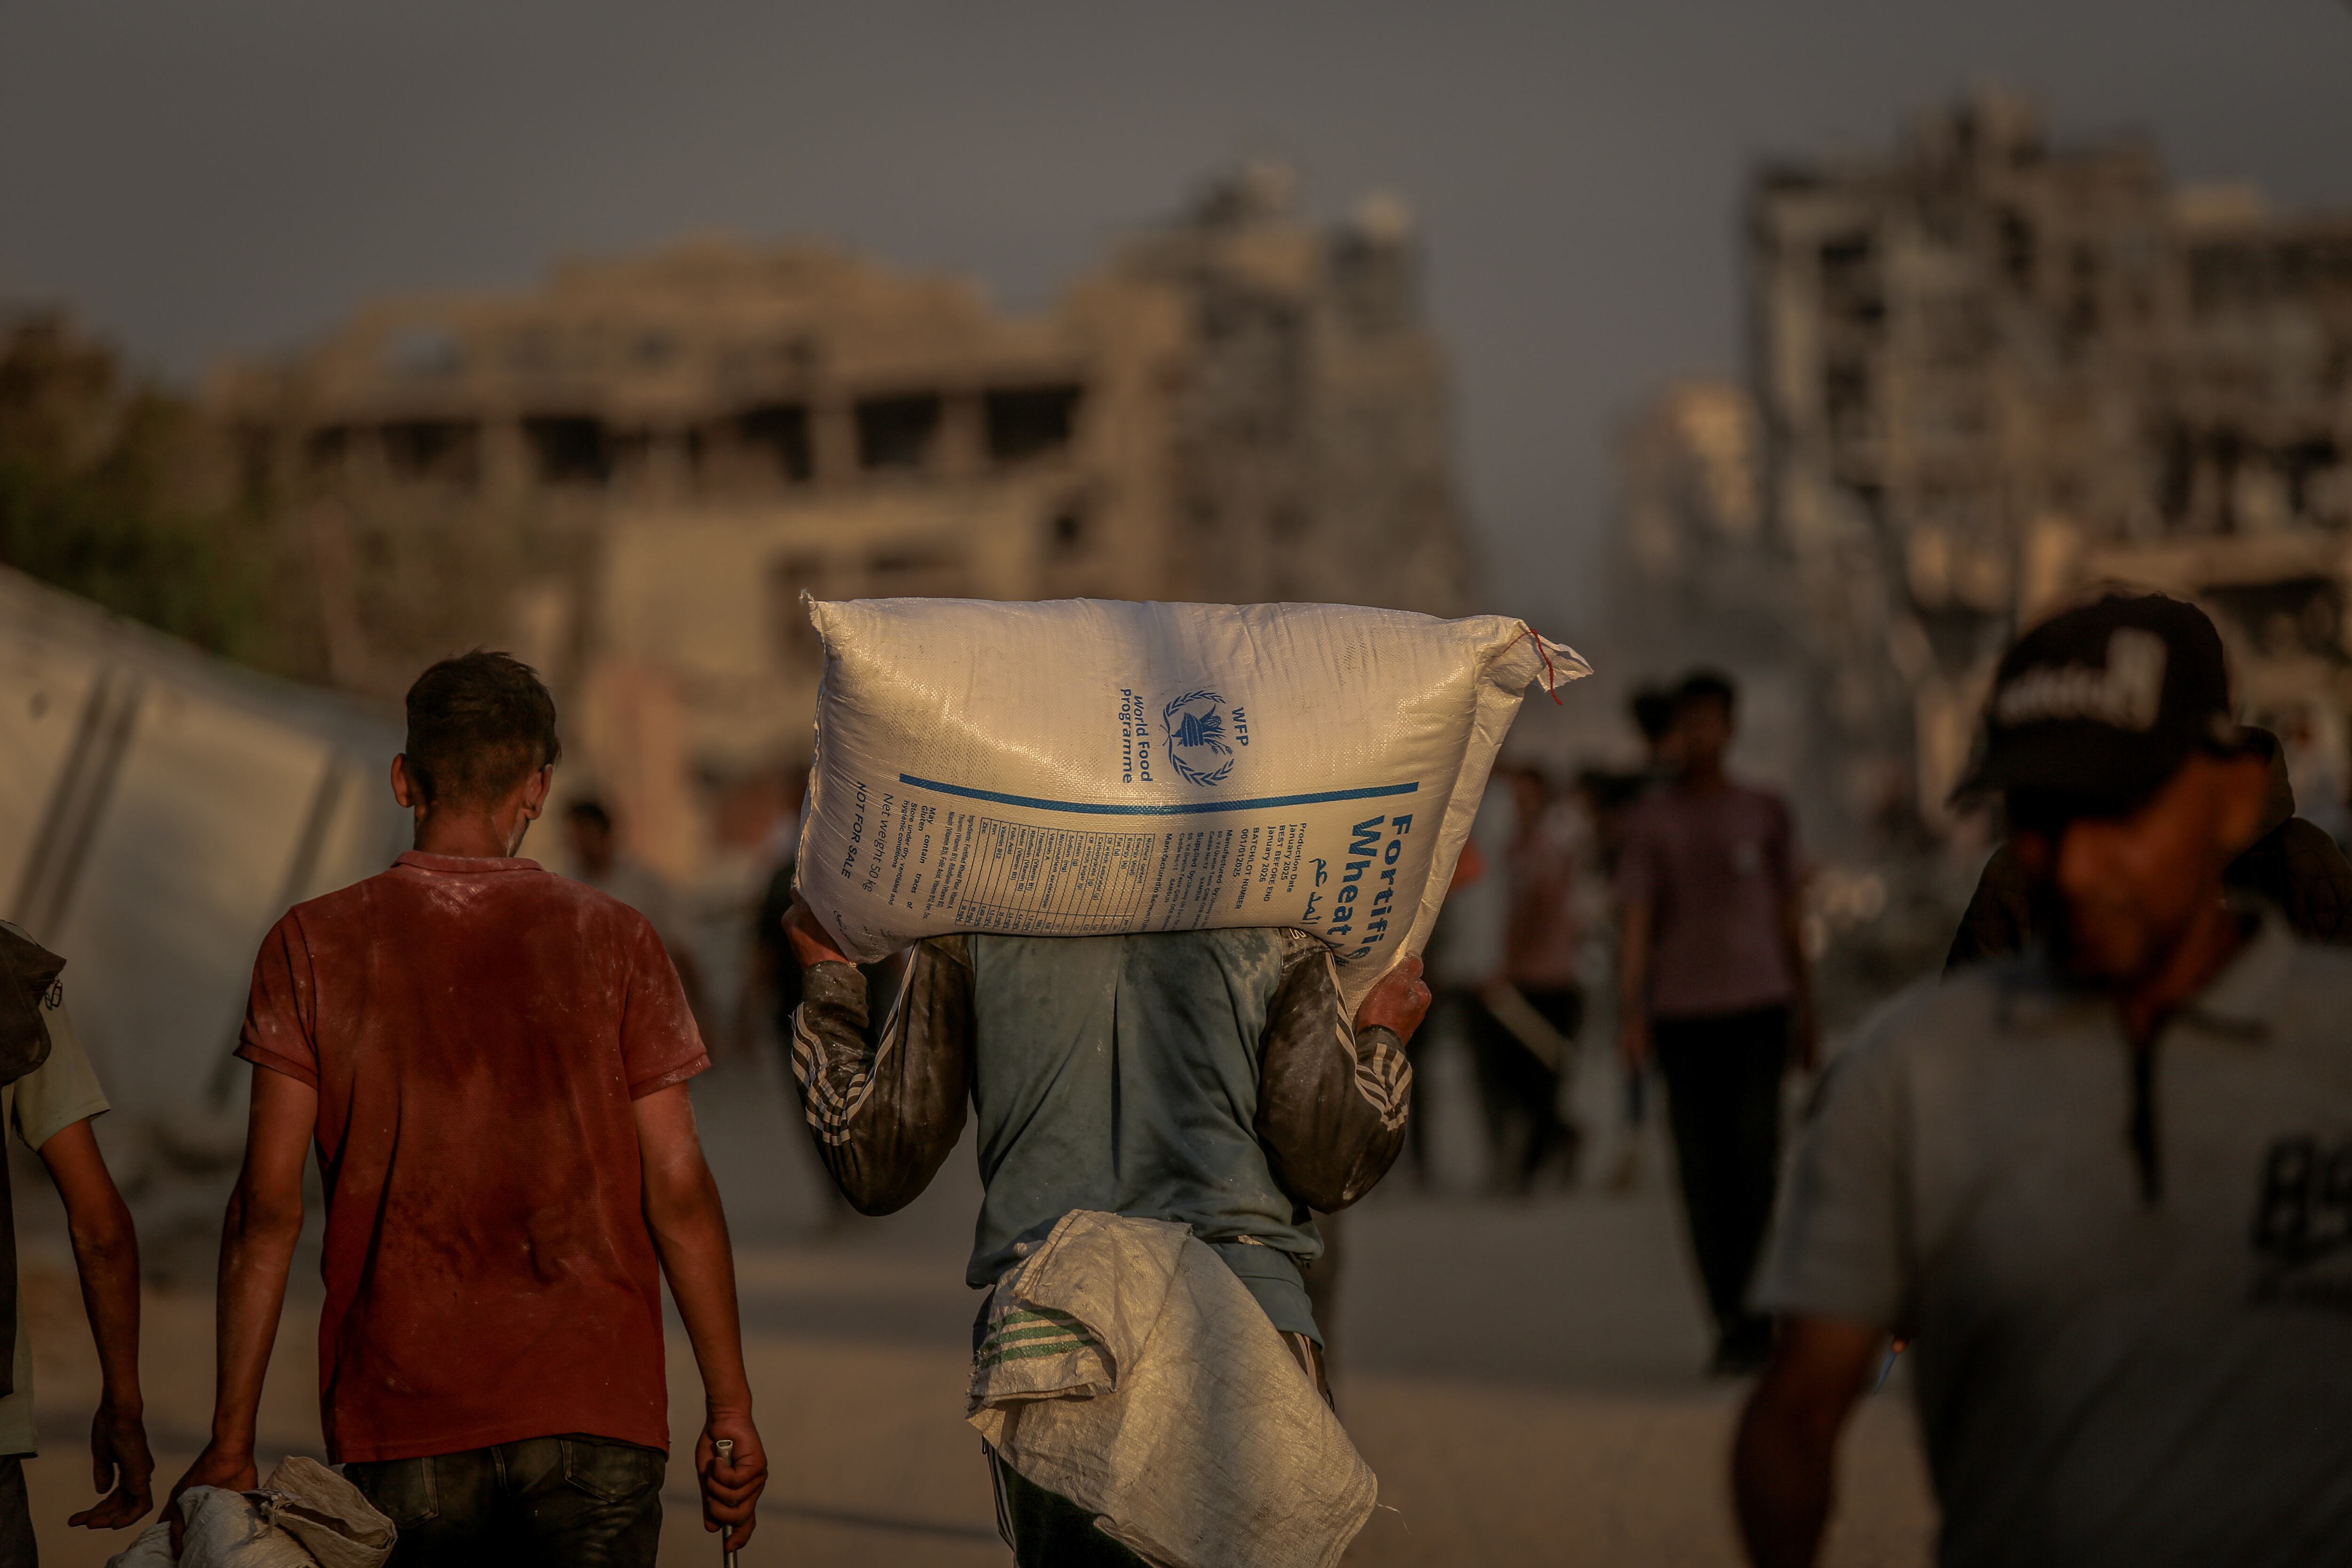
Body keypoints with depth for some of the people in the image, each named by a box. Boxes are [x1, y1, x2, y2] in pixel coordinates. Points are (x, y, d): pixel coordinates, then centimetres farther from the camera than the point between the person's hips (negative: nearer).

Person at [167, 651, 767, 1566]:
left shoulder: (313, 947, 3)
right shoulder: (612, 942, 3)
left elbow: (268, 1206, -1)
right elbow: (679, 1192, 0)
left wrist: (230, 1442, 3)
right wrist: (730, 1411, 5)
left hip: (401, 1417, 1)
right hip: (593, 1410, -1)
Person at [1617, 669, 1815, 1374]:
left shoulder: (1766, 814, 10)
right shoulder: (1652, 819, 5)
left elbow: (1788, 917, 15)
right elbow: (1634, 919, 0)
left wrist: (1805, 1009, 15)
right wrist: (1631, 1011, -10)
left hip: (1758, 1005, 0)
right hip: (1683, 1011, 0)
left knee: (1755, 1150, -14)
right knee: (1701, 1164, -1)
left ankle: (1753, 1309, -11)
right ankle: (1729, 1319, 6)